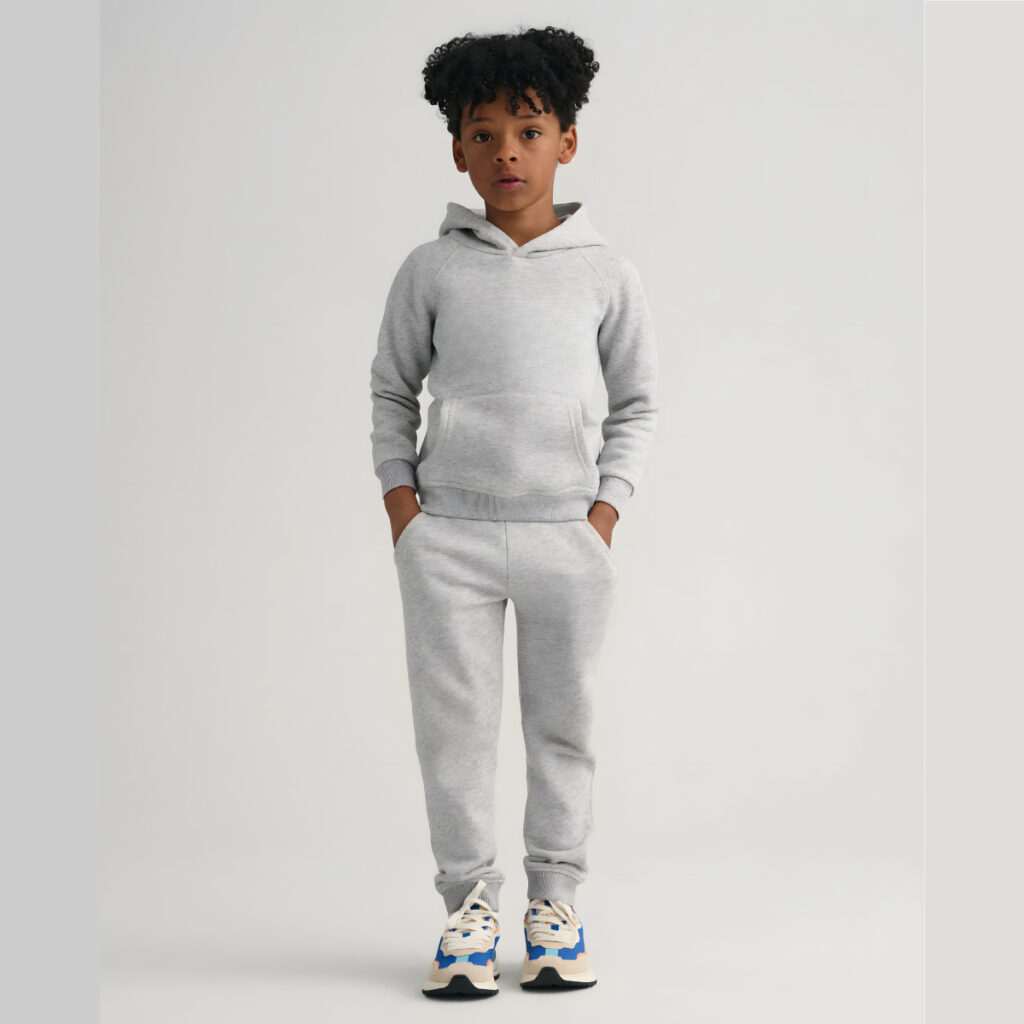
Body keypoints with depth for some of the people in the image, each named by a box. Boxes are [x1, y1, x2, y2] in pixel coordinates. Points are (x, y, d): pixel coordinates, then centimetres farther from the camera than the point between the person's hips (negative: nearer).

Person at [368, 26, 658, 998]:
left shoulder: (605, 273, 3)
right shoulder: (431, 268, 2)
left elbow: (636, 402, 10)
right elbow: (391, 390, 10)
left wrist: (604, 515, 0)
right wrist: (401, 506, 0)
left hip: (567, 534, 0)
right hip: (447, 533, 0)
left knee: (564, 724, 8)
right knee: (452, 725, 3)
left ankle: (554, 899, 21)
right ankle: (468, 900, 15)